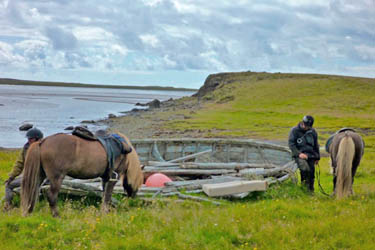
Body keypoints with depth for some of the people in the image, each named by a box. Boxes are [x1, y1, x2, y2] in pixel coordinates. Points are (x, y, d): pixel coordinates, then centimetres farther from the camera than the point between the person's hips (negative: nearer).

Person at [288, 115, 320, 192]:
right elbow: (291, 143, -6)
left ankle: (310, 191, 18)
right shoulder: (295, 130, -4)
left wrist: (317, 157, 23)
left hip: (311, 156, 4)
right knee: (305, 169, -30)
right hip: (299, 155, -4)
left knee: (311, 173, 2)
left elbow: (316, 145, 21)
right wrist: (299, 154, -17)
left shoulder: (313, 132, 9)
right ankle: (304, 182, -4)